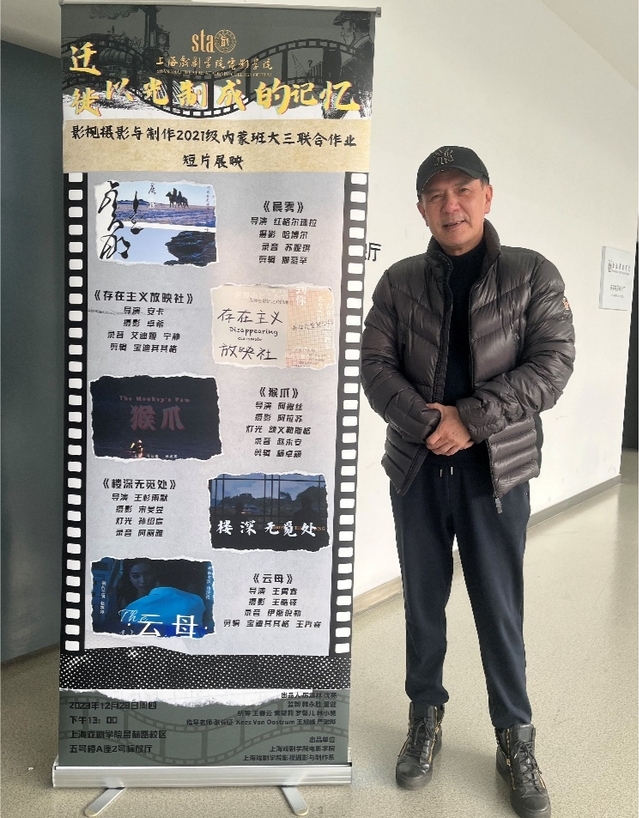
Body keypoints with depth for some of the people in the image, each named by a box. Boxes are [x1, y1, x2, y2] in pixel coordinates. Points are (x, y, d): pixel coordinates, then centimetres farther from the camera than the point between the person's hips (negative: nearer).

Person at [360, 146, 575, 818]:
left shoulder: (532, 275, 1)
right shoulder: (399, 282, 5)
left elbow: (552, 364, -7)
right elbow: (375, 366, -1)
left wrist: (470, 420, -16)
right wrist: (427, 421, -17)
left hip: (496, 468, -1)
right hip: (416, 466, 2)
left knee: (499, 607, 8)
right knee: (423, 599, 14)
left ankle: (515, 738, 29)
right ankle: (426, 717, 35)